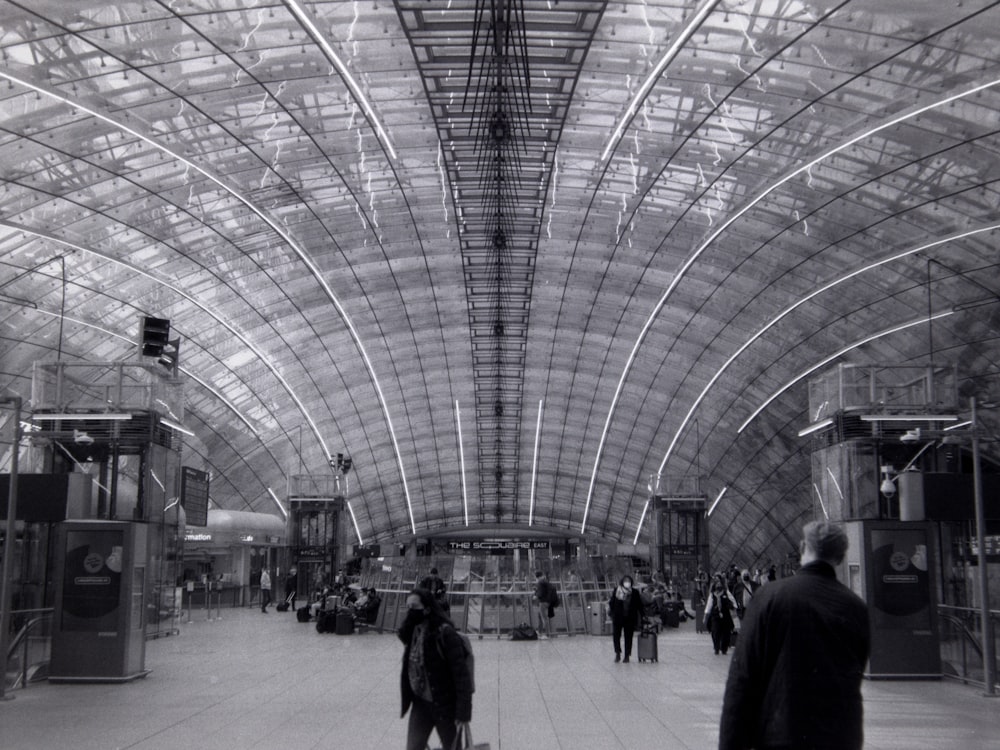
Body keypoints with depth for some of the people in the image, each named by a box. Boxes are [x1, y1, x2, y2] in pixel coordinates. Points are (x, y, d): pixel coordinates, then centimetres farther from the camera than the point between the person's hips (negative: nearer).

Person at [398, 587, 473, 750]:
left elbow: (461, 672, -19)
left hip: (445, 705, -6)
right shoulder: (411, 632, 2)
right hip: (420, 704, 6)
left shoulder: (445, 632, -20)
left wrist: (463, 711, -21)